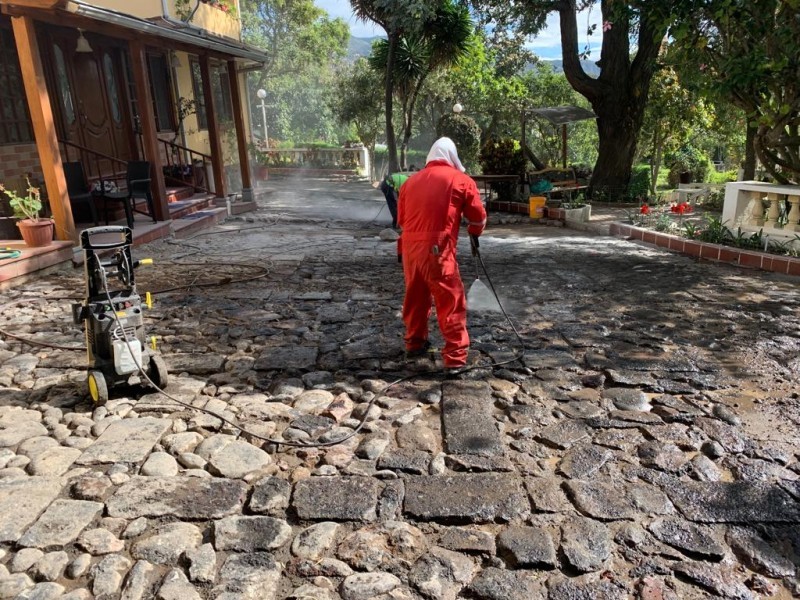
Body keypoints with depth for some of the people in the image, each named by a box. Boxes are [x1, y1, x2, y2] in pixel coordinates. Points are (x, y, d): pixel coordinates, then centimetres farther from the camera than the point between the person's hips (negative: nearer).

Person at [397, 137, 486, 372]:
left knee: (415, 297, 21)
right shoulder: (461, 180, 3)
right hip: (437, 250, -5)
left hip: (409, 247, 6)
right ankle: (456, 357, 2)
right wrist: (474, 233, 30)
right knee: (451, 303, 1)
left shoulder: (411, 180, 15)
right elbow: (478, 218, 9)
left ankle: (414, 343, 35)